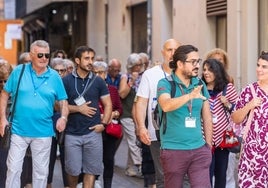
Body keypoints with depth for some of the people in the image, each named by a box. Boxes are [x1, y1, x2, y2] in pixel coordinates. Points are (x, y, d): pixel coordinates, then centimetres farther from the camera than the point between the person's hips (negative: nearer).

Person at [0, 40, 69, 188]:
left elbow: (63, 100, 7)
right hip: (19, 131, -1)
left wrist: (63, 117, -11)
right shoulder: (18, 71, -2)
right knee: (13, 169, 2)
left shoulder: (54, 77, 1)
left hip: (43, 133, 1)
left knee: (41, 172, 11)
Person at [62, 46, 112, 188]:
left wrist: (103, 123, -5)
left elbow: (108, 104, 8)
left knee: (91, 170, 4)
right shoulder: (66, 81, 0)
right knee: (73, 170, 4)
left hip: (93, 133, 1)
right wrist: (78, 108, -11)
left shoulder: (98, 81, 5)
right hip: (72, 133, -1)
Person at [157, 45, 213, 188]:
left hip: (199, 150, 3)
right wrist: (190, 96, -43)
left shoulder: (200, 85, 7)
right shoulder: (165, 84, -7)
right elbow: (166, 105, -29)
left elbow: (207, 118, 14)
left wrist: (208, 145, 12)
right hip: (173, 150, -3)